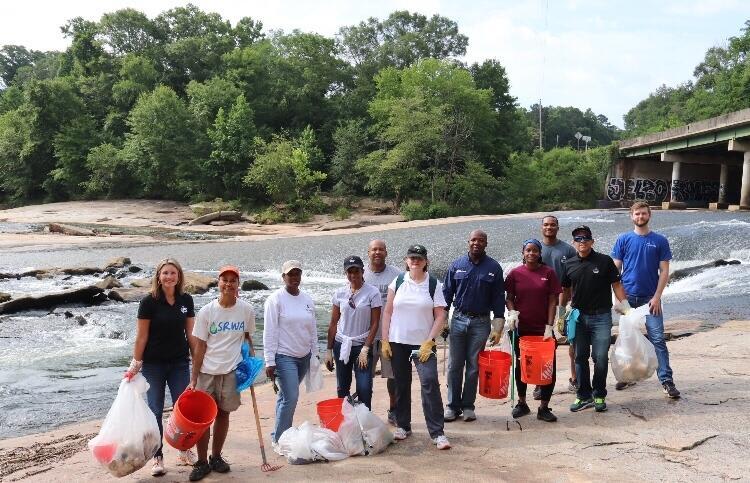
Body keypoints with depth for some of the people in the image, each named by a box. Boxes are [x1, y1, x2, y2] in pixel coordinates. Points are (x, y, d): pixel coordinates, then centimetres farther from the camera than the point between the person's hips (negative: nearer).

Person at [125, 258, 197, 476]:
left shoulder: (186, 300, 1)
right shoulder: (149, 301, -10)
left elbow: (191, 334, 6)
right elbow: (141, 337, -7)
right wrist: (135, 365, -6)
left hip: (179, 363, 3)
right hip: (154, 364, -3)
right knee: (155, 411, 4)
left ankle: (185, 452, 23)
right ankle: (158, 458, 16)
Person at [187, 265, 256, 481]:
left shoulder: (247, 310, -4)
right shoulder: (206, 311, -7)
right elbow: (200, 346, -5)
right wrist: (193, 379, -7)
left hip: (232, 371, 1)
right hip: (207, 372, -1)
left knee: (223, 414, 11)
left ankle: (216, 457, 27)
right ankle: (202, 462, 15)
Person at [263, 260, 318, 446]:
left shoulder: (307, 299, 10)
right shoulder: (276, 299, -9)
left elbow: (313, 329, 17)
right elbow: (269, 332, -11)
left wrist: (315, 353, 15)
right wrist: (269, 361, -14)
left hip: (304, 356, 6)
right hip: (284, 356, -6)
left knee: (286, 395, 13)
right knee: (291, 397, -11)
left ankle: (280, 435, 22)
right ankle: (279, 438, 2)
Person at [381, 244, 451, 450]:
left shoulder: (433, 285, -1)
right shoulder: (398, 282, 5)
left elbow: (440, 316, -3)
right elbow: (387, 312, 7)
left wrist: (429, 342, -10)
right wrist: (385, 340, 1)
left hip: (423, 344, -2)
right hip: (398, 342, 2)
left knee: (430, 383, -12)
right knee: (401, 385, 10)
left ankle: (437, 433, -7)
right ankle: (403, 426, 25)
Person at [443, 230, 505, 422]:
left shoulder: (494, 268, 0)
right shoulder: (457, 265, 3)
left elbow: (499, 298, 1)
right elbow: (447, 293, 7)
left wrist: (497, 328, -3)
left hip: (481, 322, -1)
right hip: (458, 320, 1)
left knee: (474, 367, 6)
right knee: (454, 366, 4)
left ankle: (468, 405, 17)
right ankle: (452, 405, 12)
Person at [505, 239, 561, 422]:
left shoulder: (548, 273, 0)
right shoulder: (515, 274, 2)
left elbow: (552, 301, -2)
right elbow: (509, 298, 7)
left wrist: (549, 327, -8)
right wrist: (512, 313, -13)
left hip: (542, 328, -1)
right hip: (522, 328, 1)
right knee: (521, 366, 11)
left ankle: (544, 407, 11)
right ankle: (522, 403, 28)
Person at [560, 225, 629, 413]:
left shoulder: (604, 261, -2)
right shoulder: (569, 265, 7)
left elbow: (616, 285, 0)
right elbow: (565, 290, 15)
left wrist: (625, 306, -8)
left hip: (601, 316, -3)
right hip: (578, 316, 3)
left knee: (600, 358, -4)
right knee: (580, 357, 8)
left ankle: (599, 396, 12)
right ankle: (584, 396, 18)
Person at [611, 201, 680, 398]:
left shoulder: (660, 241, 2)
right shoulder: (623, 240, 4)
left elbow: (664, 271, 1)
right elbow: (615, 270, 4)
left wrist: (657, 297, -8)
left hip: (650, 298, -1)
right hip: (628, 298, 2)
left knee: (658, 339, -6)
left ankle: (666, 380, -4)